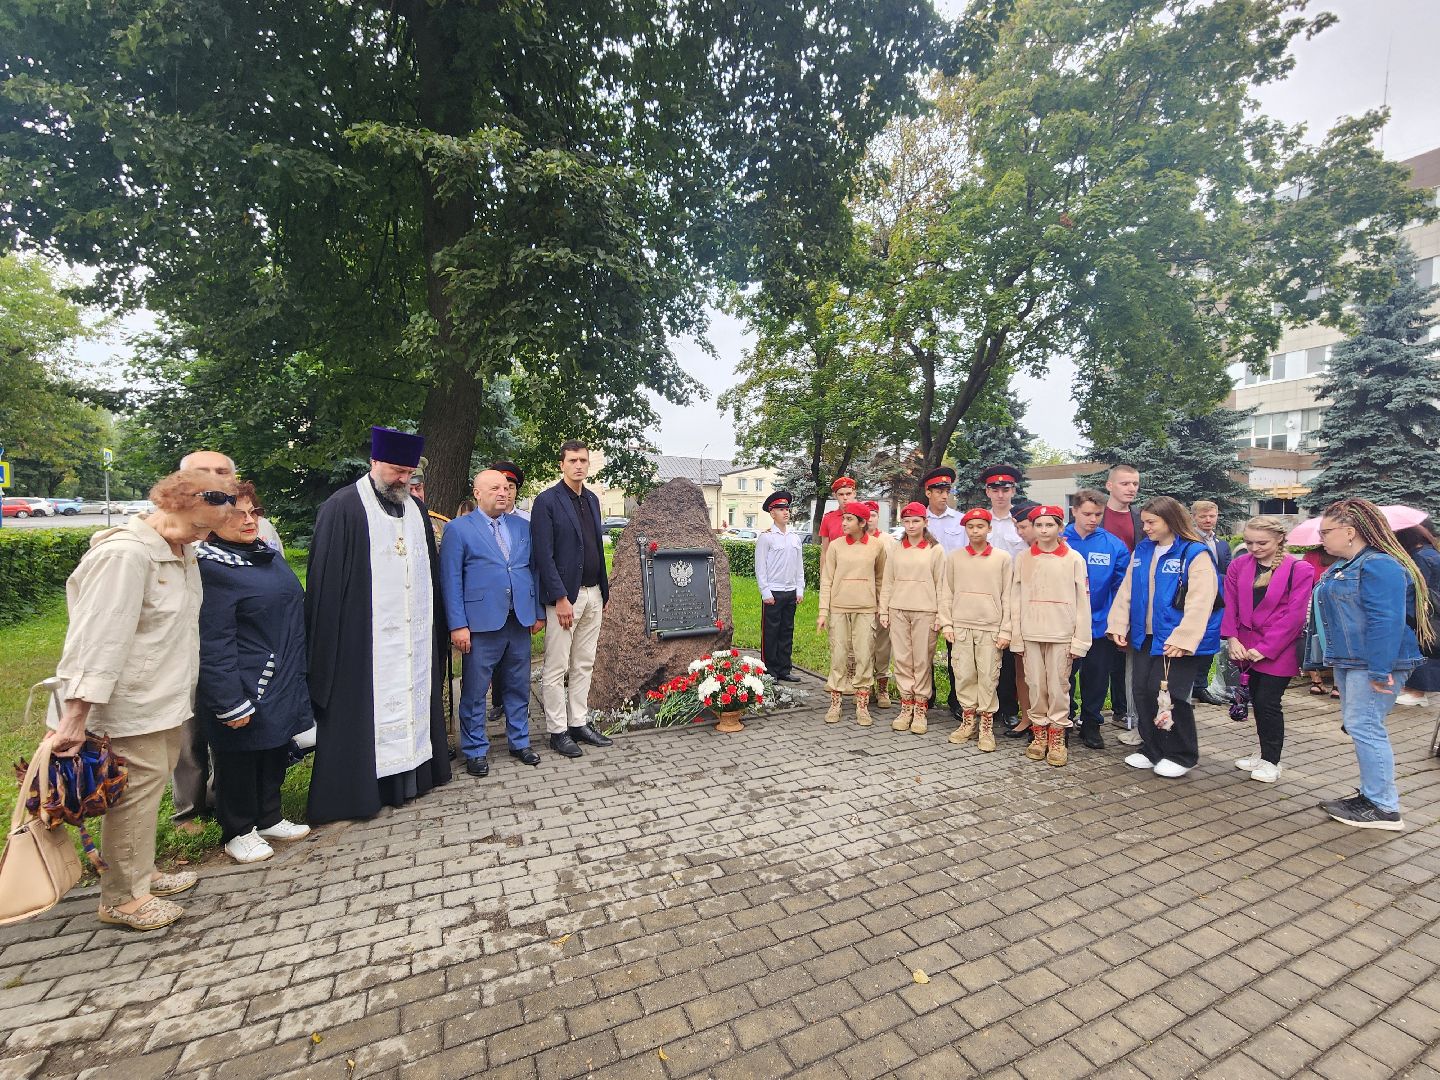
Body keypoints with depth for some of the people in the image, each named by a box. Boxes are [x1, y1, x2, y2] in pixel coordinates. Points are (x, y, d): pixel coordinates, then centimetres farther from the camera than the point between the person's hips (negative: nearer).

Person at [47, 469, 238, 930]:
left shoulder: (183, 551, 6)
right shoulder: (125, 554, -22)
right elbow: (98, 637, -24)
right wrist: (76, 714, -24)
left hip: (166, 698, 9)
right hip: (131, 706, -9)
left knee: (152, 784, 19)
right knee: (137, 791, 3)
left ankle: (140, 873, 36)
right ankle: (124, 898, 21)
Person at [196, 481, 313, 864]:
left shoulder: (268, 554, 8)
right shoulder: (212, 567, -17)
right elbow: (214, 644, -20)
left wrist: (297, 673, 19)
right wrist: (230, 703, -21)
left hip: (281, 685, 8)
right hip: (245, 688, -8)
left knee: (275, 752, 20)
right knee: (239, 759, 10)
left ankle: (269, 818, 37)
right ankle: (238, 832, 28)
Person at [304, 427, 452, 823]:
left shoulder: (416, 509, 11)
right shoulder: (343, 508, -8)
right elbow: (327, 581, -9)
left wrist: (436, 626, 13)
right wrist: (330, 640, -11)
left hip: (415, 635, 6)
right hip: (364, 639, -6)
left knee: (413, 698, 13)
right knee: (366, 709, 2)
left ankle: (410, 776, 27)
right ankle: (358, 787, 17)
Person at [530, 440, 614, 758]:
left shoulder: (592, 499, 13)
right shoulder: (547, 501, -8)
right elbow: (543, 555, -13)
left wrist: (604, 590, 14)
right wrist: (560, 598, -16)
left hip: (593, 594, 7)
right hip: (564, 595, -7)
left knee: (584, 665, 14)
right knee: (556, 668, 3)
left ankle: (579, 723, 25)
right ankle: (557, 731, 15)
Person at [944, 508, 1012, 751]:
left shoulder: (1002, 557, 1)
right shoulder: (954, 557, 5)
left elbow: (1007, 596, 1)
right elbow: (948, 592, 7)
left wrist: (1005, 630, -3)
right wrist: (947, 624, 1)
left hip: (991, 628, -1)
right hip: (961, 627, 2)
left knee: (988, 677, 2)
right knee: (963, 675, 5)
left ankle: (986, 726, 14)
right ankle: (968, 720, 20)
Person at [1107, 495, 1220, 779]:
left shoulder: (1195, 554, -11)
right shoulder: (1141, 550, 8)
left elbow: (1199, 602, -18)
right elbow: (1126, 591, 9)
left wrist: (1182, 639, -21)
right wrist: (1119, 625, 3)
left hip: (1175, 640, -6)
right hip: (1144, 637, 6)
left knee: (1169, 694, -2)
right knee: (1143, 692, 10)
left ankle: (1181, 755, 19)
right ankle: (1151, 749, 26)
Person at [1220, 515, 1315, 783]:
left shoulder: (1299, 570, -10)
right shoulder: (1238, 566, 1)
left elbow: (1293, 616, -13)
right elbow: (1230, 605, 2)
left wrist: (1265, 648, -15)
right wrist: (1232, 638, -8)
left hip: (1277, 651, -4)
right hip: (1247, 648, 4)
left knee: (1268, 703, -3)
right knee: (1257, 701, 13)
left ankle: (1271, 761, 14)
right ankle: (1266, 754, 28)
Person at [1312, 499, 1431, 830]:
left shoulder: (1379, 566, -18)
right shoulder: (1343, 566, 13)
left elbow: (1386, 622, -24)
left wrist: (1380, 670, -26)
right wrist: (1336, 658, 23)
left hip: (1374, 663, -10)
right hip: (1349, 661, 10)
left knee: (1364, 726, -7)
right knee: (1356, 725, 15)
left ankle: (1384, 808, 3)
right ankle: (1371, 793, 27)